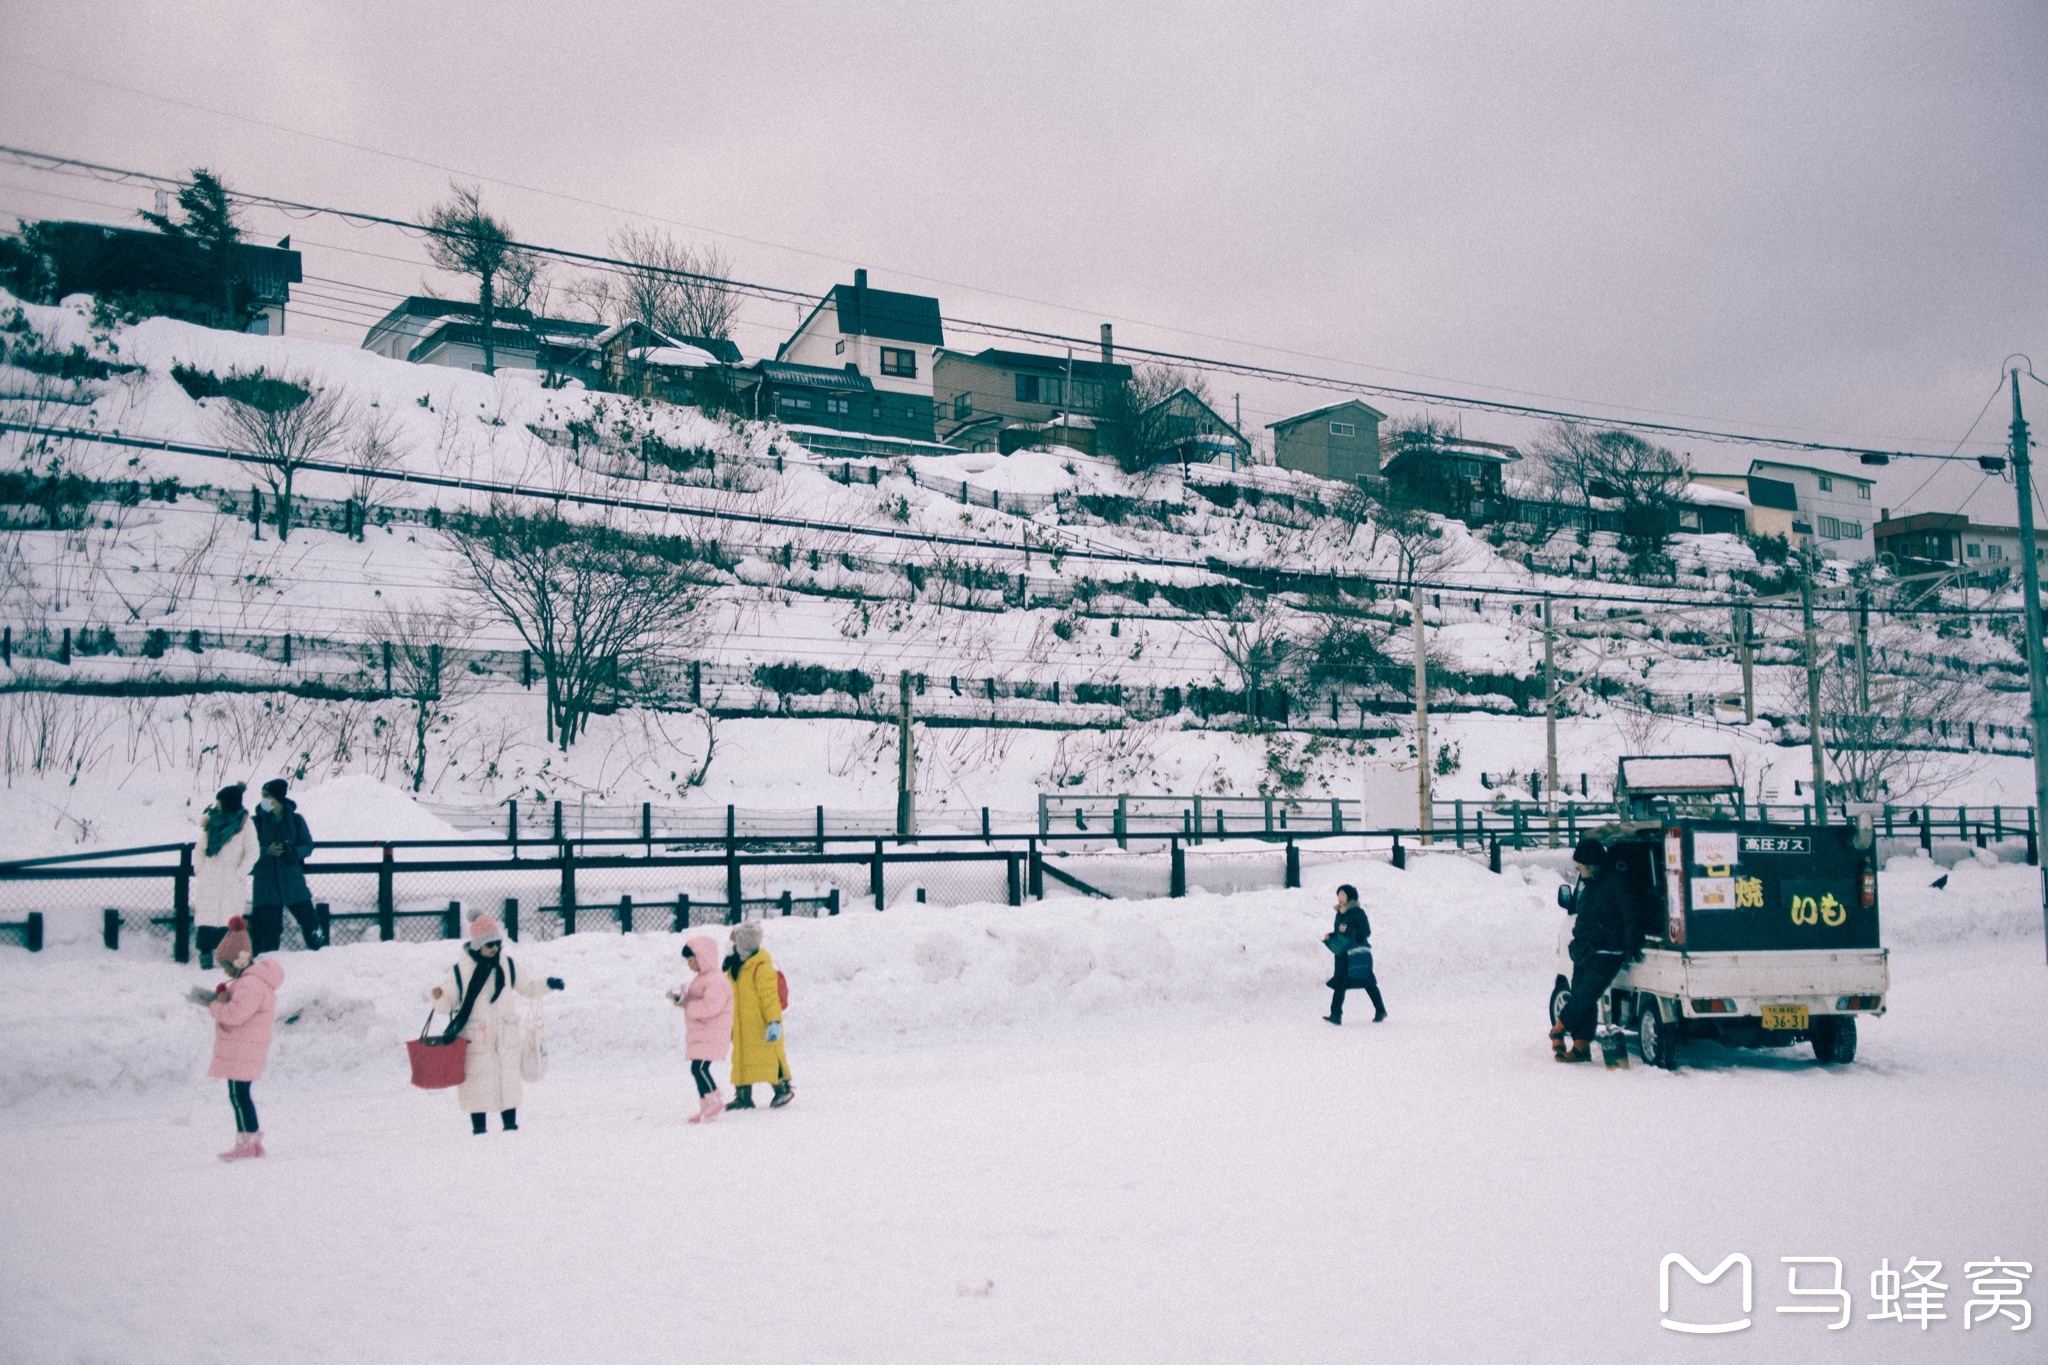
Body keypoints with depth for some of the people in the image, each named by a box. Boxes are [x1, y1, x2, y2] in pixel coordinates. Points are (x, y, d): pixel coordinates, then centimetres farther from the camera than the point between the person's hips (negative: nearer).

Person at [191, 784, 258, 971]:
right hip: (209, 881, 3)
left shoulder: (244, 825, -5)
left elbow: (251, 854, -6)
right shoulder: (211, 821, 8)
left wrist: (239, 874, -12)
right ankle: (205, 954, 3)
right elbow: (200, 848, 14)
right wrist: (199, 870, 8)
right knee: (206, 917, -2)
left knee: (229, 920, -6)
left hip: (232, 883, -3)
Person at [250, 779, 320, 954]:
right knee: (268, 926, 0)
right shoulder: (258, 821, 2)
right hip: (266, 882, 0)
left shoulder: (296, 820, 1)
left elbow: (308, 847, 3)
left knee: (308, 918, 0)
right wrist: (266, 851, -20)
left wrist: (293, 851, -17)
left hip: (292, 879, 0)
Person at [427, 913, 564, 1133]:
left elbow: (527, 988, 15)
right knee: (477, 1082, 0)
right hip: (475, 1038, -3)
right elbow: (448, 1003, 0)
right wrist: (437, 997, -21)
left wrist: (547, 984, -1)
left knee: (508, 1080, 5)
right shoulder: (460, 970, -4)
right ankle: (478, 1126, 10)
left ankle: (510, 1123, 13)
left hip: (506, 1036, 3)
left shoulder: (507, 965, 5)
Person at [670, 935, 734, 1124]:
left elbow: (710, 1006, -26)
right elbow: (694, 1003, 26)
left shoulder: (717, 980, -16)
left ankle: (715, 1101, -9)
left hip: (712, 1035, -11)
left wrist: (687, 1005, -20)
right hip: (700, 1034, 11)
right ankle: (706, 1107, 16)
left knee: (699, 1068, -18)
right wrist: (681, 998, 6)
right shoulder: (701, 979, 19)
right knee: (698, 1069, 10)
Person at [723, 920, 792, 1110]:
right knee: (741, 1058, 9)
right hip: (742, 1025, 9)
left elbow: (769, 996, -21)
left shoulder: (762, 965, -17)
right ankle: (743, 1095, 14)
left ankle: (783, 1089, 10)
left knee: (768, 1057, -4)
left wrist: (774, 1022, -24)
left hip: (761, 1023, -9)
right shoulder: (736, 964, 12)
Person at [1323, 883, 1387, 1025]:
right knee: (1339, 984, -2)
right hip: (1343, 953, 6)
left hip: (1358, 953, -6)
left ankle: (1380, 1010, 19)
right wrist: (1330, 936, 3)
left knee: (1368, 983, 4)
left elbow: (1366, 932, -14)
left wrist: (1348, 930, -24)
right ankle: (1336, 1015, -2)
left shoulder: (1357, 912, -9)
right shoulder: (1339, 913, 13)